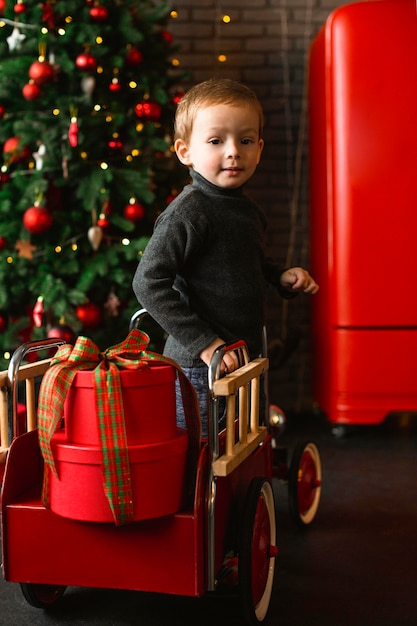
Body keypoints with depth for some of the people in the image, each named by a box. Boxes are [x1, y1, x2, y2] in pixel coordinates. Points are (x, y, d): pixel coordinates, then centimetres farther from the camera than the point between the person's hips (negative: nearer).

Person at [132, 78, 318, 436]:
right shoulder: (188, 212, -18)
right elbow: (149, 282, -22)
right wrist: (202, 342, -23)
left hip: (245, 359, 9)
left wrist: (280, 277, 9)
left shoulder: (248, 210, 10)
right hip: (199, 367, -9)